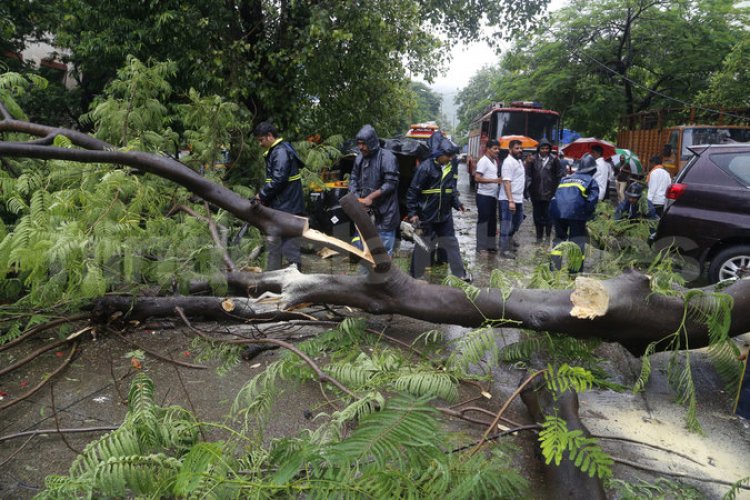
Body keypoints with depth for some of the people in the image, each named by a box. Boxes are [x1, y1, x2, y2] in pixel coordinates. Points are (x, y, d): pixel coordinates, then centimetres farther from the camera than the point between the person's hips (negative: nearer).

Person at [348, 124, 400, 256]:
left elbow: (391, 183, -16)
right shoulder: (360, 158, 8)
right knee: (362, 238, 15)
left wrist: (371, 197, -19)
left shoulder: (387, 157, -13)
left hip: (384, 210, -6)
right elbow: (353, 178, 15)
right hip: (364, 209, 7)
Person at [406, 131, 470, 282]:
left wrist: (457, 204, -3)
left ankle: (460, 274, 27)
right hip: (426, 217, -6)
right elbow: (413, 192, -15)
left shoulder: (449, 168, 5)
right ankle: (416, 276, 22)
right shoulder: (425, 167, -16)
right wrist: (412, 213, -18)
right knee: (422, 247, 6)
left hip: (445, 216, 6)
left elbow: (452, 190, 13)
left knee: (452, 244, 14)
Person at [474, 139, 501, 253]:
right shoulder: (483, 161, -12)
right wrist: (493, 180, -24)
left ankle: (491, 245, 21)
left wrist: (498, 181, 6)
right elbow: (477, 178, -20)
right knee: (483, 221, -3)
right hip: (484, 196, -9)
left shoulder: (494, 161, 15)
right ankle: (481, 247, 4)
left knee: (492, 221, 12)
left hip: (492, 196, 9)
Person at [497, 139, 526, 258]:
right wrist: (510, 200, -27)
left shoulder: (519, 161, 14)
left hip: (518, 199, 9)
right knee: (506, 224, -4)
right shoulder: (508, 162, -15)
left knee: (518, 221, 22)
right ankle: (504, 250, 2)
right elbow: (506, 182, -22)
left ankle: (508, 239, 42)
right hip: (508, 200, -9)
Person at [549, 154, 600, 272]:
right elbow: (593, 200, -2)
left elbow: (557, 195, 22)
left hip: (558, 212, 5)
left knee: (559, 238, 19)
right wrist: (588, 215, 9)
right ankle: (576, 269, 1)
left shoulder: (565, 179, 26)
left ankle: (555, 267, 18)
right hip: (576, 213, -4)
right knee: (577, 240, 4)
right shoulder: (591, 181, 11)